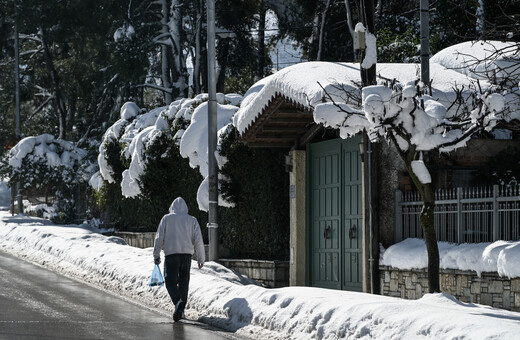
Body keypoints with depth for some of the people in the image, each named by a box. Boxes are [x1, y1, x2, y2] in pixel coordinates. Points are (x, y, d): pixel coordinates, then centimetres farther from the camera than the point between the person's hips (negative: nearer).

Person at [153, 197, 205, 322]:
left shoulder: (167, 218, 6)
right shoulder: (192, 220, 10)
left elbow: (159, 238, 3)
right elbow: (198, 240, 8)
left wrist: (156, 255, 9)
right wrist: (201, 259, 13)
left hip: (171, 254, -2)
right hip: (187, 254, 2)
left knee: (171, 282, -3)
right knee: (183, 283, 11)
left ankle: (178, 301, -28)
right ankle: (181, 308, 9)